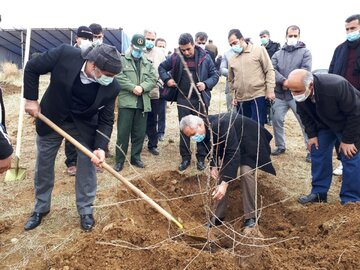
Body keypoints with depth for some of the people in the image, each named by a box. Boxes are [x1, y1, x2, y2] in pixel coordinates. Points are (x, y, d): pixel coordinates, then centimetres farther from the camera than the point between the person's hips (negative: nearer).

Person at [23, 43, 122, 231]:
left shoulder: (111, 88, -25)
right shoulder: (65, 54, -30)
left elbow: (106, 121, -15)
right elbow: (32, 68, -14)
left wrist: (100, 147, -27)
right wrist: (31, 99, -13)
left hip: (85, 124, 0)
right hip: (51, 118, 0)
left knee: (87, 165, 2)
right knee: (43, 165, 13)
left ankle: (85, 210, 23)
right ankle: (41, 208, 35)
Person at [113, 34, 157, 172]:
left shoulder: (147, 62, 16)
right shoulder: (121, 60, 3)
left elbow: (153, 79, 5)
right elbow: (119, 77, -10)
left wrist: (142, 87, -12)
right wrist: (133, 87, -18)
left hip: (143, 103, 4)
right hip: (126, 102, -4)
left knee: (140, 133, 10)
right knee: (123, 133, -1)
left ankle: (135, 157, 23)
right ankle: (119, 160, 9)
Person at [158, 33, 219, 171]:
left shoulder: (205, 57, -4)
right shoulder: (175, 58, -1)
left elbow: (215, 75, 2)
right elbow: (162, 67, 14)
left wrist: (206, 84, -16)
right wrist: (167, 79, -3)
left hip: (201, 99, -1)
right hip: (183, 99, 1)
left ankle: (201, 158, 20)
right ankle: (185, 158, 21)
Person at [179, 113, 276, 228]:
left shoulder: (221, 125, -41)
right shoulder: (205, 128, -16)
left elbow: (233, 153, -44)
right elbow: (213, 147, 2)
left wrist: (225, 183, -48)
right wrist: (213, 165, -16)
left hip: (249, 141, -7)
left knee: (246, 172, -22)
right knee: (223, 171, -1)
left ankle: (251, 216, -4)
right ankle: (219, 215, 10)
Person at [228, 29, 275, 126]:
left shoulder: (259, 50, 0)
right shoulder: (232, 59, 13)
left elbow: (269, 70, -3)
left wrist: (270, 90, -9)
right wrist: (233, 96, 13)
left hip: (258, 96, -5)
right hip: (241, 99, 5)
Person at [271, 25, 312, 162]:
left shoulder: (305, 52, 2)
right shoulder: (278, 54, 11)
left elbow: (306, 70, -11)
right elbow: (272, 69, -4)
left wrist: (290, 83, -17)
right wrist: (284, 81, -19)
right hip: (280, 94, 4)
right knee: (277, 120, 7)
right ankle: (280, 146, 24)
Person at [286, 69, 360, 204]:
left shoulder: (336, 86, -41)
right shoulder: (300, 93, -24)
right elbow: (305, 115, -3)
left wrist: (348, 140, -24)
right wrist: (312, 134, -8)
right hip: (324, 123, 5)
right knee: (318, 152, 2)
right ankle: (319, 193, 14)